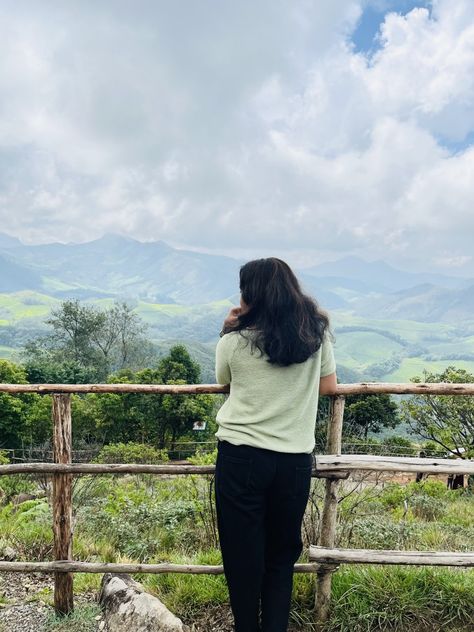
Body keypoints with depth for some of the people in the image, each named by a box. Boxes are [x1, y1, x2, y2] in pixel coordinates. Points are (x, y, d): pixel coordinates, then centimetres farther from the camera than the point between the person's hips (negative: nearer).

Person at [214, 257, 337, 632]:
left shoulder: (235, 340, -8)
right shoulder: (316, 332, -2)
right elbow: (329, 387, 8)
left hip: (241, 456, -2)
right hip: (295, 459, 2)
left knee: (242, 554, 15)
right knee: (282, 552, 20)